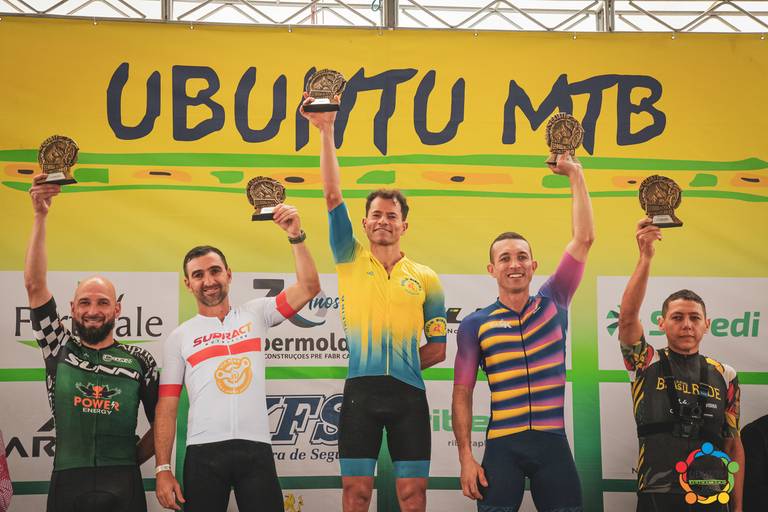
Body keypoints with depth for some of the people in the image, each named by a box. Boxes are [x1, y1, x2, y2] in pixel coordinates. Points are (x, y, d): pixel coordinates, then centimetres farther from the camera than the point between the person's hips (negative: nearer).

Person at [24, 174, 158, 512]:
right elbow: (34, 285, 1)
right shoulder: (60, 349, 9)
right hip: (68, 484, 0)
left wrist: (132, 460, 1)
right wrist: (40, 216, -4)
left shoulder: (140, 360, 8)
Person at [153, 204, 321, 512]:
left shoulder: (255, 314, 12)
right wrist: (163, 469, -2)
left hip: (256, 449, 0)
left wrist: (295, 236, -10)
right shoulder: (179, 338, 10)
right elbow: (166, 409, 7)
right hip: (203, 452, 0)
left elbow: (309, 288, 1)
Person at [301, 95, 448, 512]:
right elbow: (333, 197, -1)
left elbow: (438, 345, 13)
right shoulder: (352, 262, 9)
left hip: (408, 393, 1)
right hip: (360, 391, 0)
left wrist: (401, 368, 2)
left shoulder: (425, 278, 11)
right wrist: (326, 132, -9)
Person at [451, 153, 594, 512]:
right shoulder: (475, 324, 4)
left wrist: (575, 175, 2)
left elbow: (584, 239, 4)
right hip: (502, 446, -1)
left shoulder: (553, 303, 8)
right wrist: (466, 458, -4)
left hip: (553, 443, 1)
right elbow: (462, 394, 4)